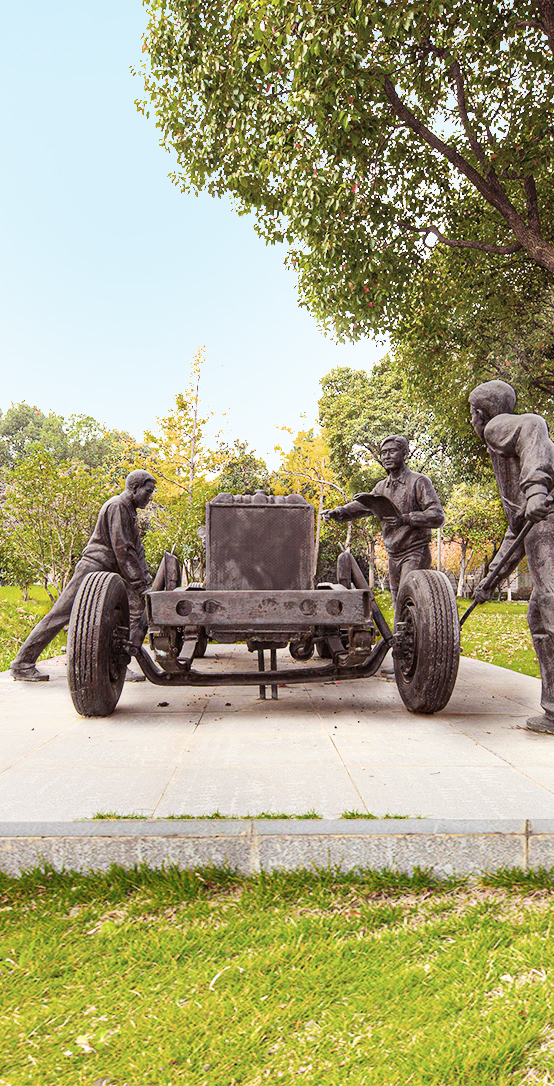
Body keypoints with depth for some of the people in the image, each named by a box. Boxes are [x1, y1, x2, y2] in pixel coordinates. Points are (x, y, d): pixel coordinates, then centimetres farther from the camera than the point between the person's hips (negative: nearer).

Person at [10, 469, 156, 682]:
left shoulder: (130, 511, 19)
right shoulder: (117, 506, -11)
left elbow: (137, 551, 19)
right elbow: (122, 550, -18)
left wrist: (147, 581, 10)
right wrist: (138, 583, -18)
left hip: (109, 574, 10)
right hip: (93, 568, -10)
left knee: (136, 609, -1)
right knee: (61, 614, -6)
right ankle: (22, 665, 1)